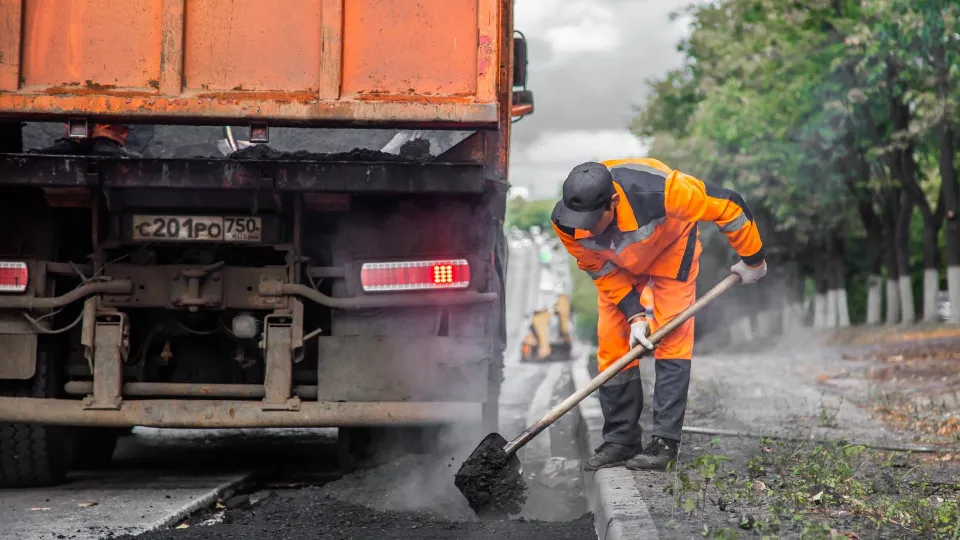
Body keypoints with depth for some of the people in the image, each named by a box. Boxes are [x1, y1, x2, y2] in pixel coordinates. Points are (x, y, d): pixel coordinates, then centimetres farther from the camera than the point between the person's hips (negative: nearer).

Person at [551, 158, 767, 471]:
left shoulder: (658, 191, -44)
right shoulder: (565, 222, -31)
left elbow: (727, 206, -29)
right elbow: (599, 269, -13)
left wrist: (753, 260, -16)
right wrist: (634, 314, -20)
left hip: (670, 249, -3)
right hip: (618, 262, 3)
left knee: (671, 336, -13)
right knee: (612, 341, -4)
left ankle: (665, 443, -11)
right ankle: (620, 441, 5)